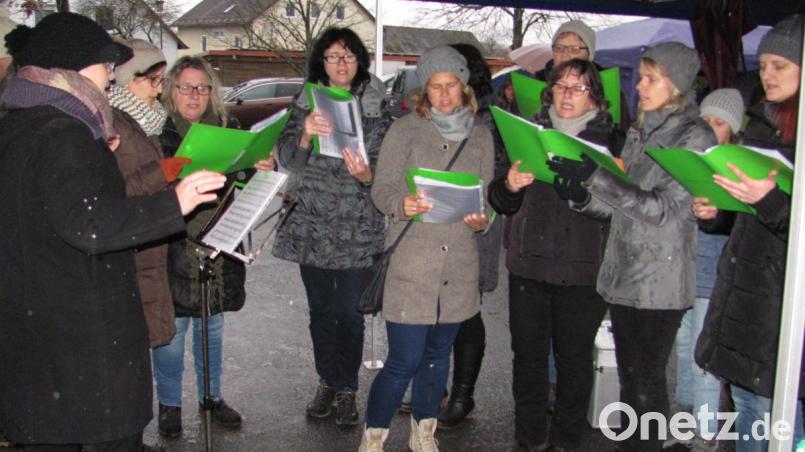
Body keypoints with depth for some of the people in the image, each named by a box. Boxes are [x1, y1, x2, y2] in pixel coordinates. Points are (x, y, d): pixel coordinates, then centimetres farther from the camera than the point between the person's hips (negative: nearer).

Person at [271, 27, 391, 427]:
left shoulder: (376, 106, -1)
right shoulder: (306, 103, 5)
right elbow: (287, 159, -5)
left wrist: (367, 173, -28)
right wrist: (304, 135, -26)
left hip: (356, 229, -2)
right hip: (311, 225, 2)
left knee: (349, 312, 1)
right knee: (320, 310, 14)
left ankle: (347, 389, 19)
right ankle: (327, 381, 31)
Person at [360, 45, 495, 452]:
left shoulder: (480, 135, 9)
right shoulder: (404, 130, 0)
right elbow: (381, 190, -4)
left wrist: (482, 219, -9)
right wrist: (402, 205, -25)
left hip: (459, 265, 4)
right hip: (411, 262, -4)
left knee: (438, 355, 16)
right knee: (404, 361, -5)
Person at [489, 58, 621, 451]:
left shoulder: (612, 140, 4)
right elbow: (502, 204, 8)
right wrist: (508, 186, -13)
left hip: (583, 270, -1)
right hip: (528, 264, 2)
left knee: (574, 357, 6)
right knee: (528, 355, 7)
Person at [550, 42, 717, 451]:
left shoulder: (695, 138, -10)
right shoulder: (641, 132, 12)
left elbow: (660, 208, -19)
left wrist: (594, 176, -25)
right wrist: (581, 195, -7)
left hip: (659, 282, -7)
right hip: (622, 274, 7)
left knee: (647, 380, 3)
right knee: (629, 375, 15)